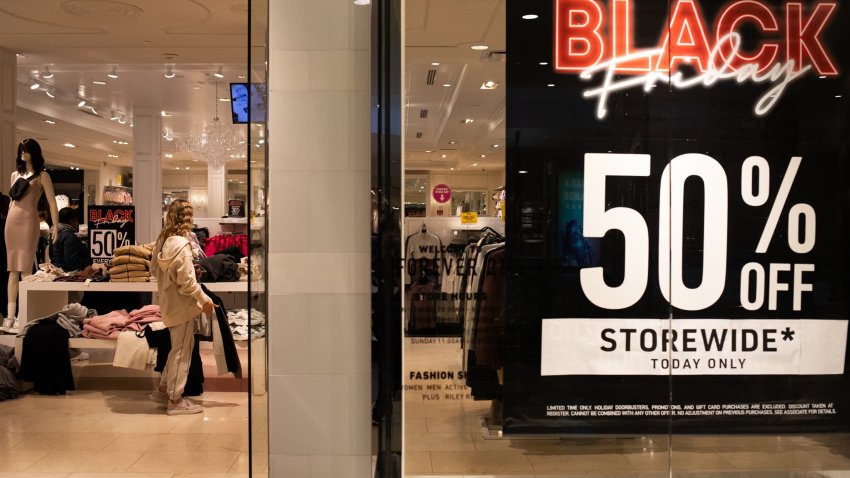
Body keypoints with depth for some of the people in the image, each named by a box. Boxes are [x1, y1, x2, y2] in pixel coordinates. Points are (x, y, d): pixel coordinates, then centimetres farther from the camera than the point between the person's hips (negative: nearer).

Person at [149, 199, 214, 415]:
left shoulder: (162, 241, 4)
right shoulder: (181, 244, -23)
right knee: (182, 351, 3)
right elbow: (187, 281, -22)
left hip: (169, 303, 9)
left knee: (178, 349, 22)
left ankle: (163, 389, 31)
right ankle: (176, 400, 12)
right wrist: (205, 300, -12)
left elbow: (154, 269, 14)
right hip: (182, 305, -9)